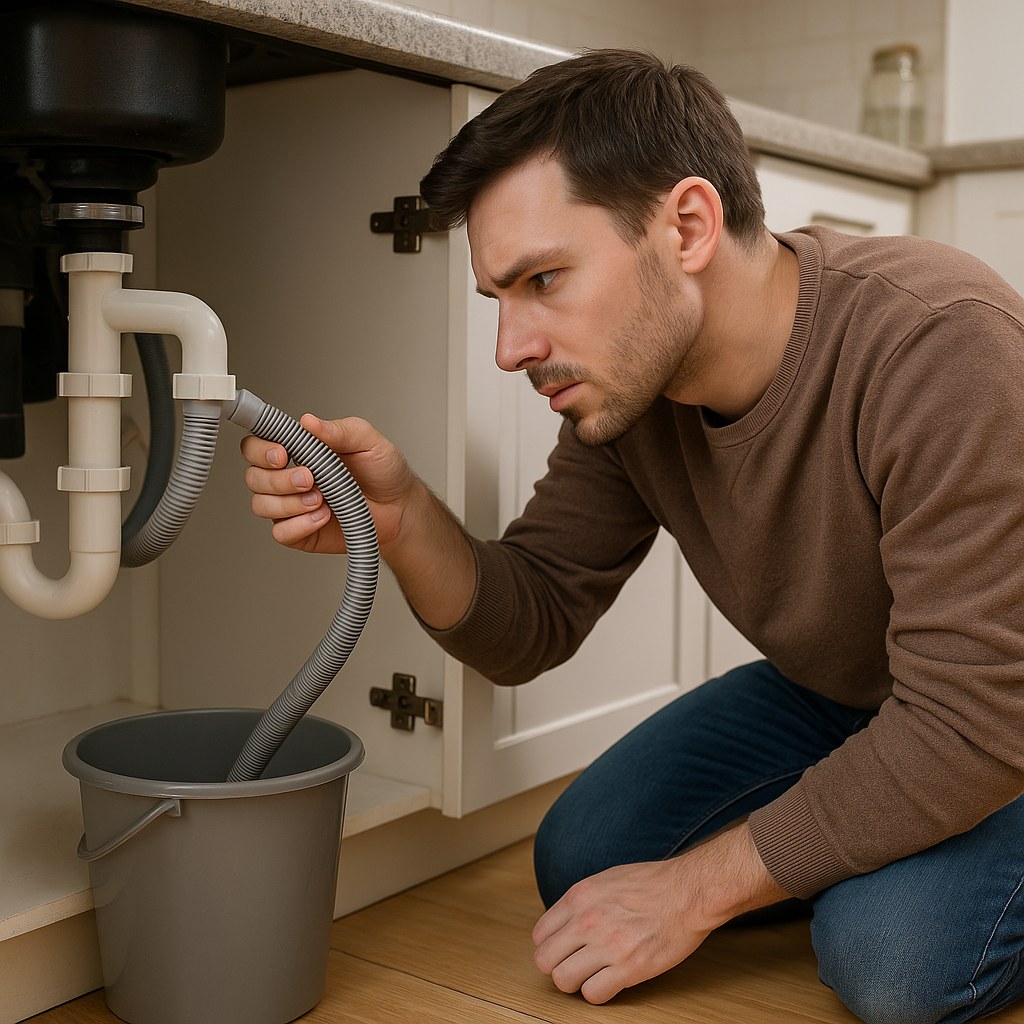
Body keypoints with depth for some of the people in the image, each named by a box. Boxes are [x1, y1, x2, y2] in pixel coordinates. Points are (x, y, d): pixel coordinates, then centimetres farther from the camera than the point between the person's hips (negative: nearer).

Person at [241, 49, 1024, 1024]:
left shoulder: (943, 348, -35)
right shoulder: (623, 373, -13)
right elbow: (530, 627, -8)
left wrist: (695, 887, -26)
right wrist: (403, 522, -30)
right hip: (836, 690, 6)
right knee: (581, 862, -4)